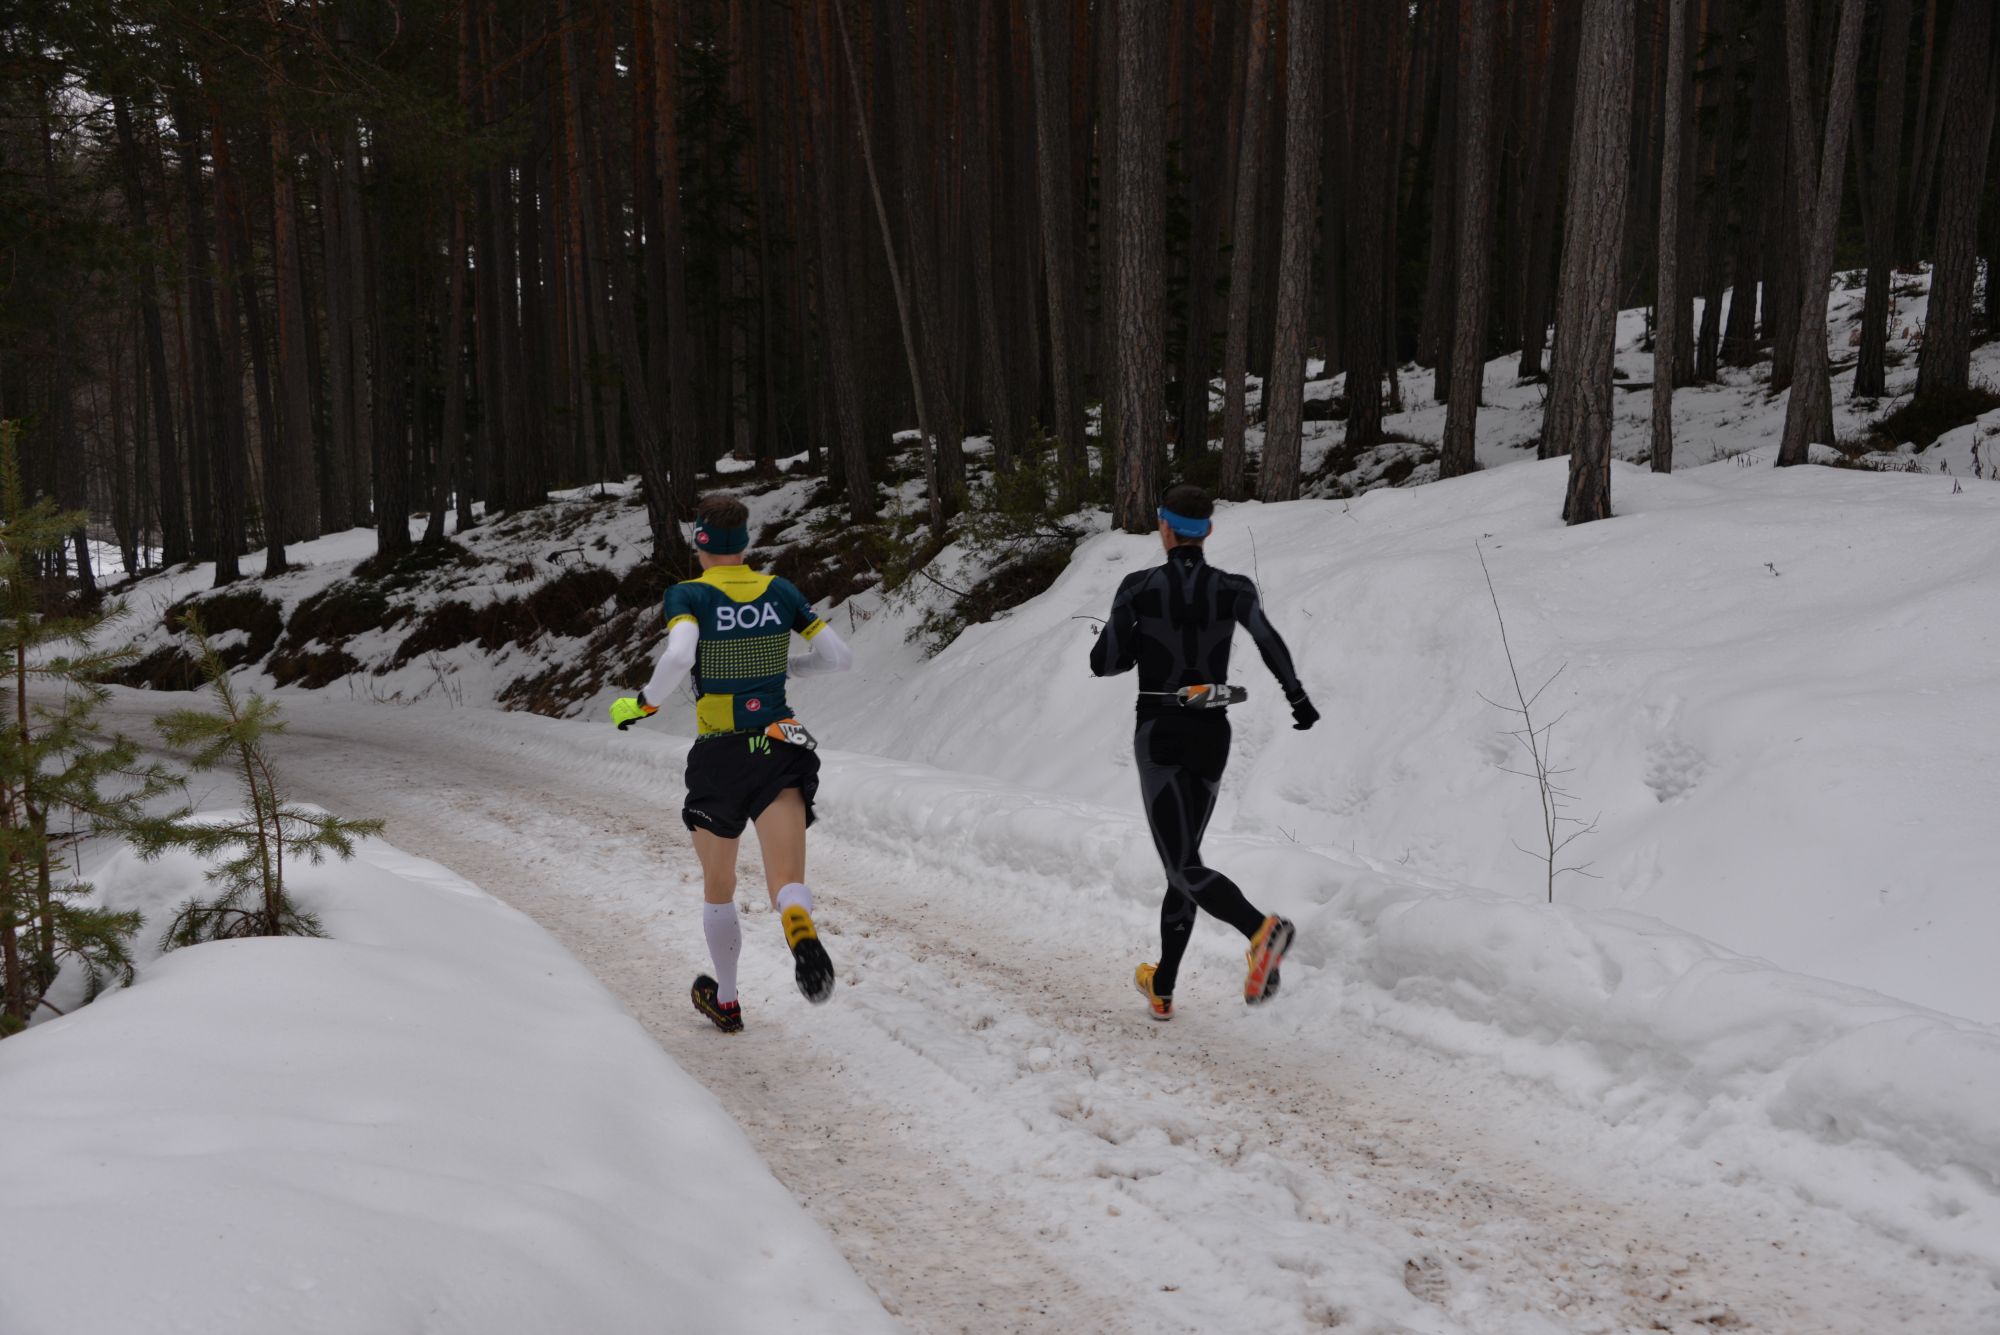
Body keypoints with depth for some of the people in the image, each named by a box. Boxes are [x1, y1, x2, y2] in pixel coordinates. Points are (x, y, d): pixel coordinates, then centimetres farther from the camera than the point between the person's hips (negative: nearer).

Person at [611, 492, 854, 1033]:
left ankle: (725, 1002, 34)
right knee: (787, 883, -10)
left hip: (719, 759, -1)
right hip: (782, 754, 1)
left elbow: (679, 657, -25)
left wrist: (641, 704, -9)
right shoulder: (781, 591, 7)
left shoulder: (688, 595, -4)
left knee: (717, 887, 20)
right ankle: (800, 929, -46)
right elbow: (841, 658, 9)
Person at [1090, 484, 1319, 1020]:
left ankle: (1261, 928, -37)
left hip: (1160, 737, -4)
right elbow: (1272, 646, -9)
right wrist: (1298, 699, 8)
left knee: (1185, 868, -7)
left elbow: (1103, 663, -4)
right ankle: (1162, 989, 25)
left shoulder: (1138, 587, -8)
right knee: (1183, 858, 18)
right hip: (1213, 737, 4)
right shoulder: (1235, 588, -2)